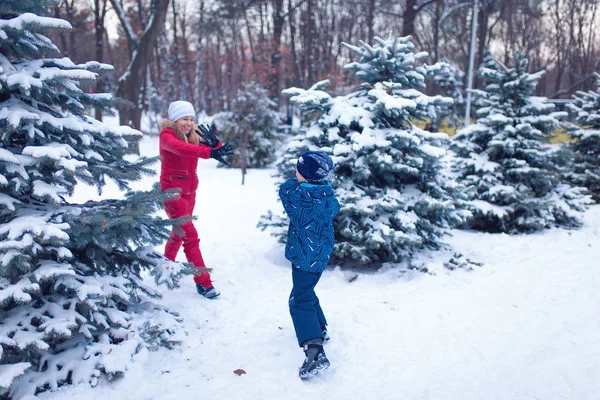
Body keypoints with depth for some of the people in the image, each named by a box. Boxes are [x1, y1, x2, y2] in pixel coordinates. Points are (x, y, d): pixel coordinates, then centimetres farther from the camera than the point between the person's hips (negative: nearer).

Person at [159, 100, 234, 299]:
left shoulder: (193, 135, 7)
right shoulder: (167, 135, -13)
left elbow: (213, 148, -3)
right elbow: (181, 148, -35)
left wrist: (215, 144, -28)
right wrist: (209, 152, -50)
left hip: (189, 191, 7)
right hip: (172, 191, -7)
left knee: (179, 233, 19)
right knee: (191, 236, -12)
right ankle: (203, 282, -9)